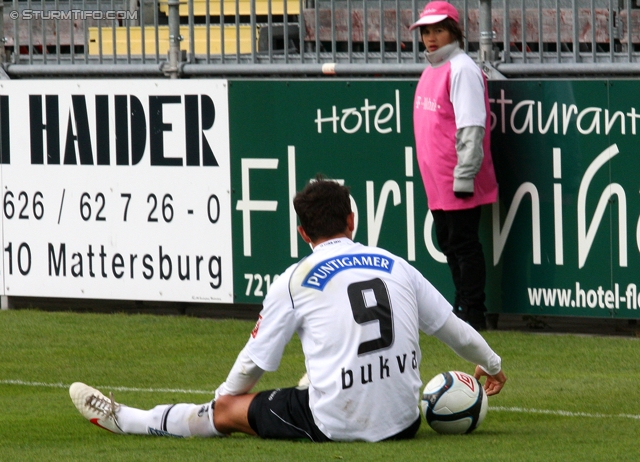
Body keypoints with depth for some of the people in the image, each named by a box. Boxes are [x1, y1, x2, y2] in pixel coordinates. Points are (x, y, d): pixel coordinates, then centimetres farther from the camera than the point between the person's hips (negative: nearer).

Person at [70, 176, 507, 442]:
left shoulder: (297, 280, -1)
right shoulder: (396, 267, 9)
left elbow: (254, 363, 7)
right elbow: (454, 328, 19)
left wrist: (221, 401, 27)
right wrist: (492, 366, 39)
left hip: (335, 424, -4)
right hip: (402, 421, 4)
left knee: (228, 410, 15)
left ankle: (123, 420, 27)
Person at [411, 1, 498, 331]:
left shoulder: (461, 69, -13)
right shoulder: (431, 70, 16)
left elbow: (471, 128, -18)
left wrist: (464, 175, -22)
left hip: (457, 180, -10)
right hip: (436, 179, 10)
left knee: (463, 244, -6)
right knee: (448, 242, 14)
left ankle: (473, 313, -2)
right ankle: (462, 307, 22)